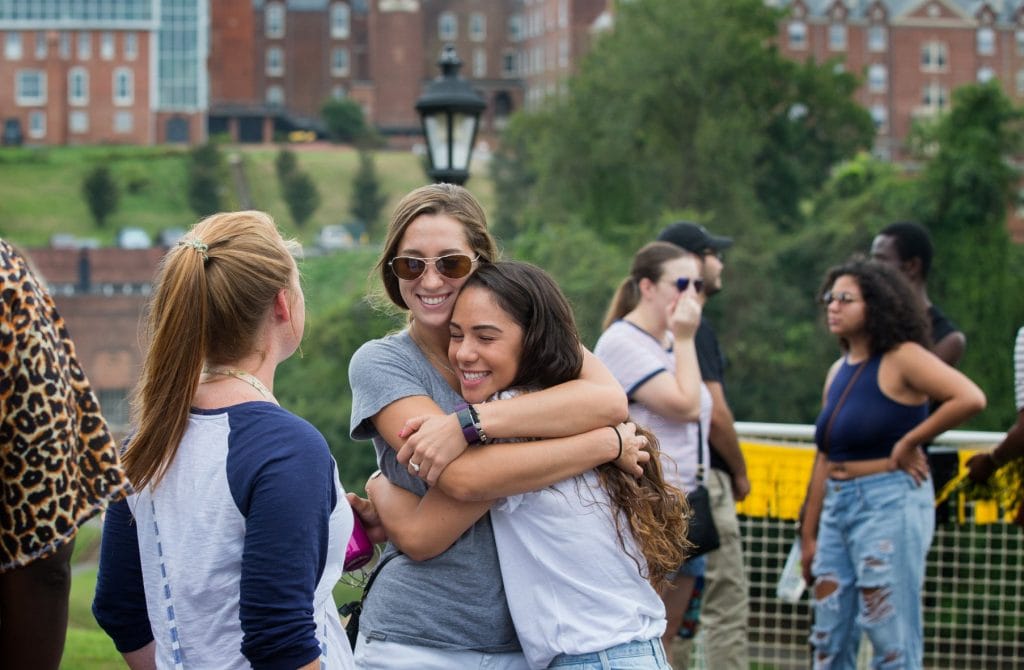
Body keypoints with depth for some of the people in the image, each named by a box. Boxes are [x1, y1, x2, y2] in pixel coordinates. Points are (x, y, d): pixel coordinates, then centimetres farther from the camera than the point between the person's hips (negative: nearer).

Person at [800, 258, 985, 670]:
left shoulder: (902, 358, -8)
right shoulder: (839, 372, 14)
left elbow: (970, 399, -23)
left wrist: (909, 442, -16)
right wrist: (808, 535, 16)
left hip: (890, 502, -8)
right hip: (837, 505, 8)